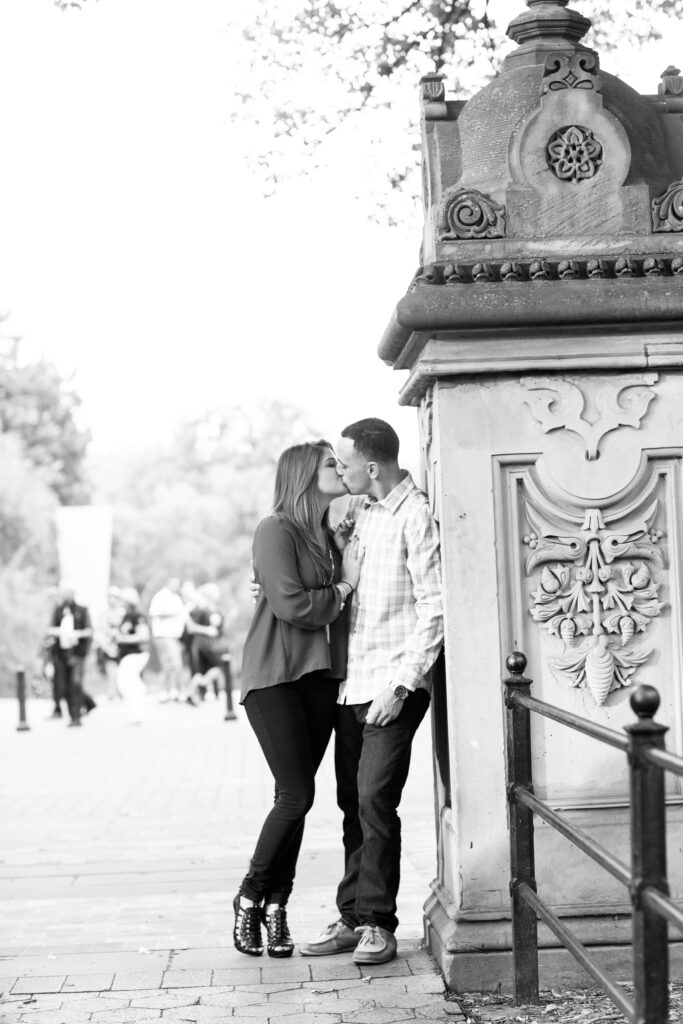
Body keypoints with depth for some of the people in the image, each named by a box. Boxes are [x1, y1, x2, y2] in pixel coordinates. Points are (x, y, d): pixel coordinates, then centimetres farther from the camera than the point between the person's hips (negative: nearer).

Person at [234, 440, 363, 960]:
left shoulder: (328, 537, 17)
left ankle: (276, 907, 12)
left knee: (297, 797, 4)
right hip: (275, 677, -7)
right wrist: (343, 588, -4)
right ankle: (250, 897, 6)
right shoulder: (277, 529, -6)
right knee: (296, 794, -11)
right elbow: (291, 605, -16)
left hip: (321, 678, 7)